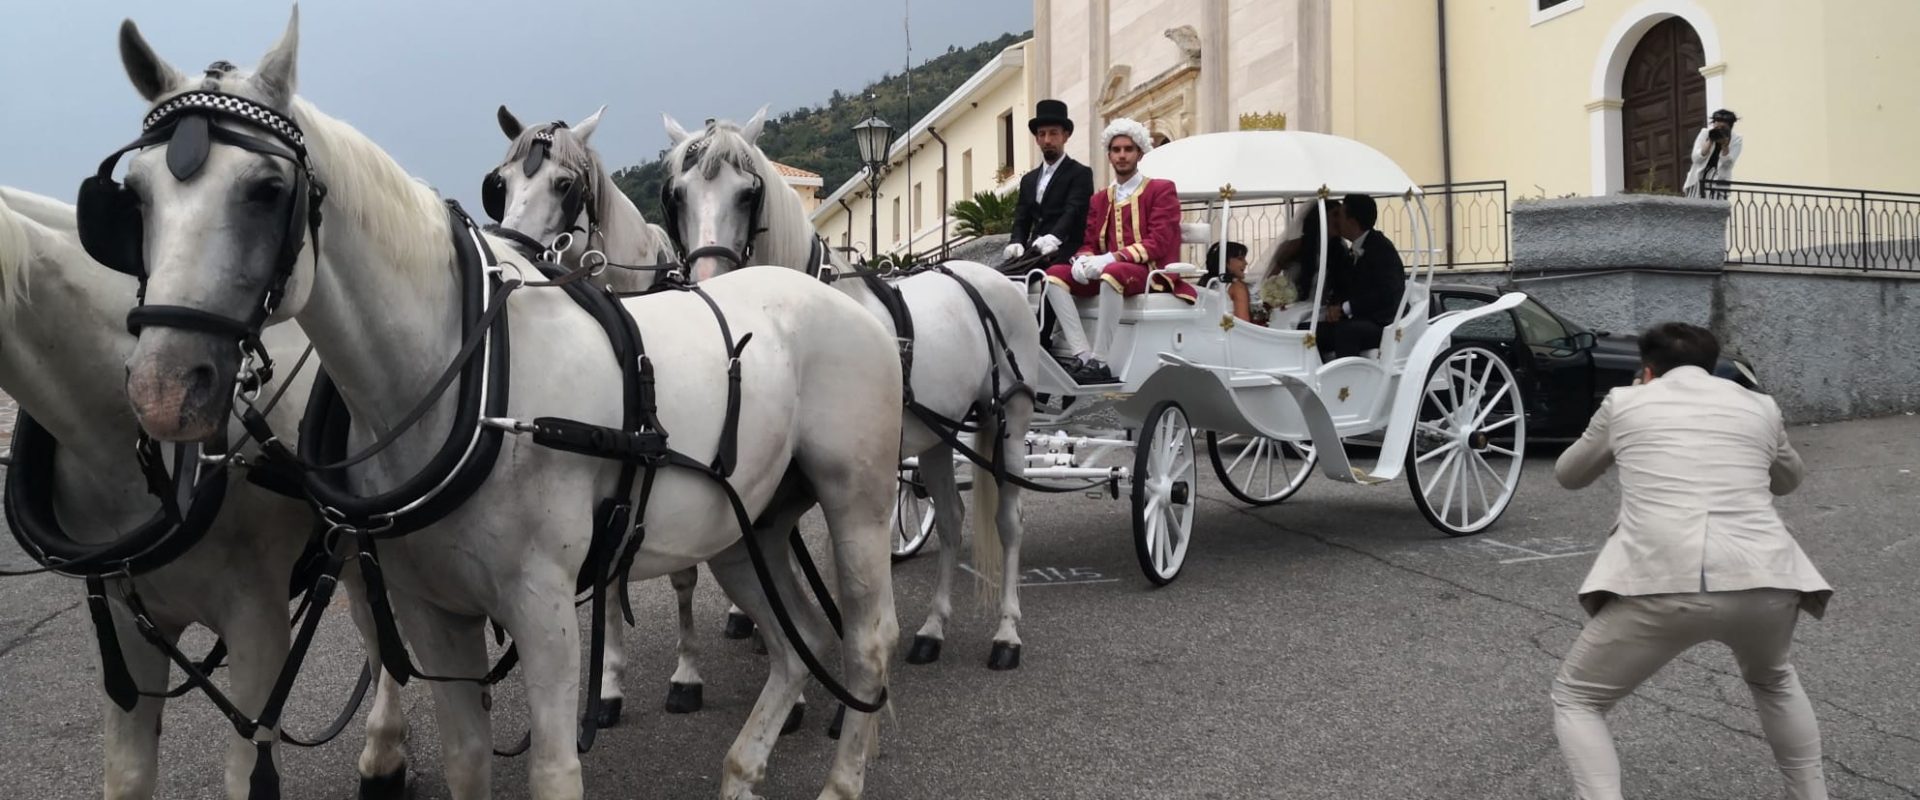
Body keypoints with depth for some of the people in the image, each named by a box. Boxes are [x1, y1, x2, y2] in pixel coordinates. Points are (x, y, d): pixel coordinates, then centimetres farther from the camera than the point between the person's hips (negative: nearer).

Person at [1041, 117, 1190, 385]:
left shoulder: (1162, 190, 4)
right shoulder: (1099, 200, 21)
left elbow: (1159, 242, -9)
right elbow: (1089, 243, 15)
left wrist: (1114, 257, -22)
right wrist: (1084, 259, -12)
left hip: (1150, 272, -6)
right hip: (1105, 271, 6)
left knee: (1112, 273, -39)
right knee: (1054, 274, -15)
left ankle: (1099, 363, -37)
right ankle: (1083, 356, -27)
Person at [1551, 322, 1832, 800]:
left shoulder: (1624, 402, 17)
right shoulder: (1759, 406, 23)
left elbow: (1567, 475, 33)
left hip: (1660, 584, -3)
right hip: (1762, 582, 4)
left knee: (1575, 701, 16)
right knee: (1772, 680, 38)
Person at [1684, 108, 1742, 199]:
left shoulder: (1736, 139, -5)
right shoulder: (1705, 133, -2)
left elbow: (1728, 163, -13)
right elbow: (1696, 158, -10)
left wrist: (1725, 144, -24)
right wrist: (1710, 142, -19)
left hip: (1719, 180, -1)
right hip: (1698, 179, 1)